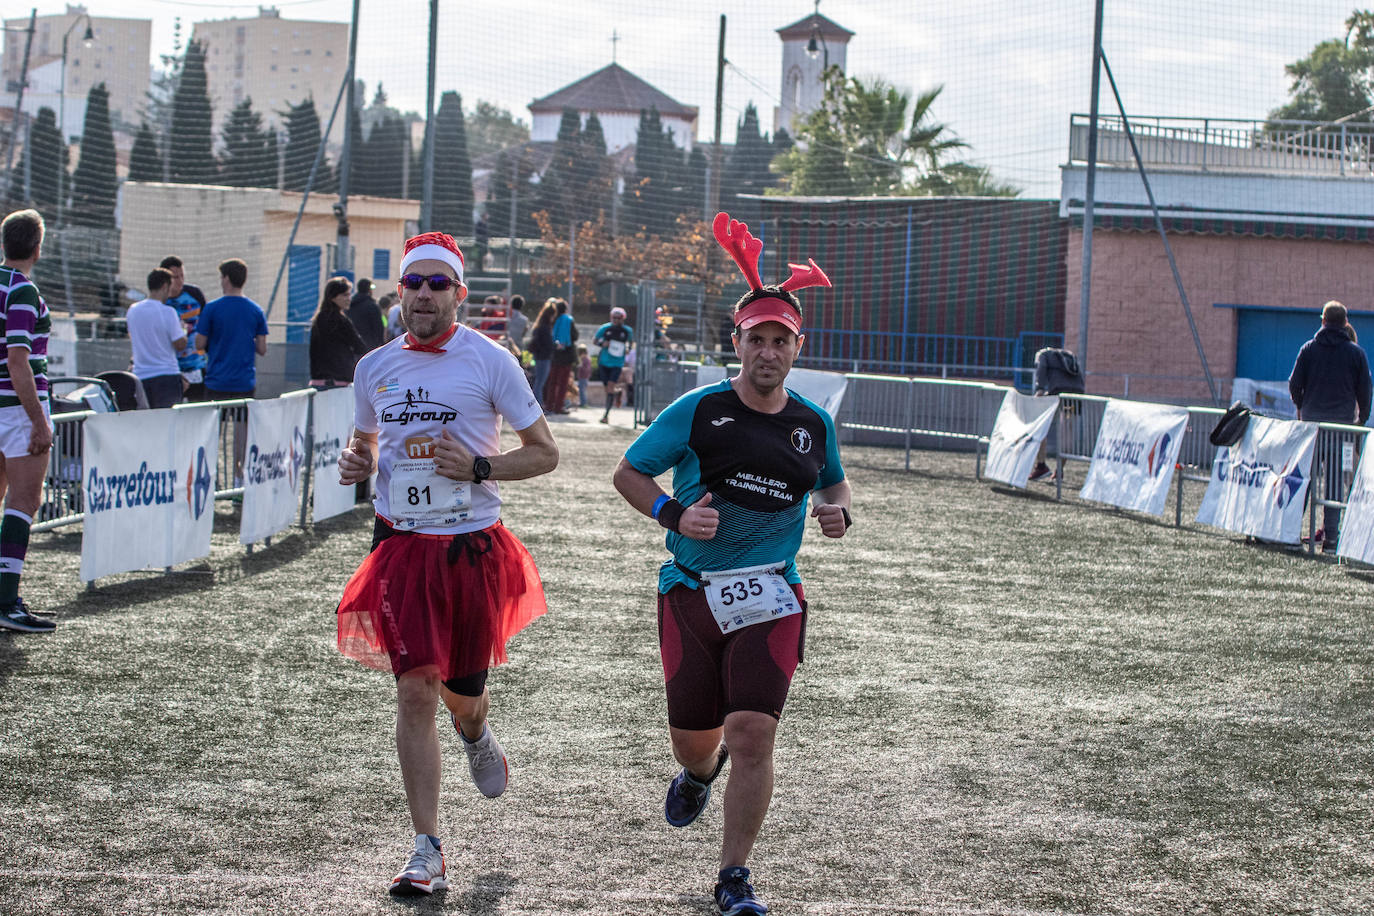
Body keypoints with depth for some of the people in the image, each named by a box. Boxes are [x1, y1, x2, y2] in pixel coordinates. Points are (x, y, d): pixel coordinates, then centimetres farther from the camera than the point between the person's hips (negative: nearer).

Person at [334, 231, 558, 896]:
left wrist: (479, 466, -17)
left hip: (473, 545, -2)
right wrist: (355, 463, -1)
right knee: (415, 691, -9)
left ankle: (475, 733, 50)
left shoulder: (488, 361, -5)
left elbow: (544, 454, -1)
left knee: (462, 693, 9)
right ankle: (427, 853, -7)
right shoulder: (375, 368, 6)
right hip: (402, 543, 2)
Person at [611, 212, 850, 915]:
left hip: (771, 597, 1)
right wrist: (674, 514, -13)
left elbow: (833, 481, 27)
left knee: (752, 732, -14)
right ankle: (699, 772, 50)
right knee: (692, 741, 9)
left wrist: (837, 511, 4)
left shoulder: (813, 425, 6)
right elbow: (628, 473, 4)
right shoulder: (697, 412, -4)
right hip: (693, 590, -1)